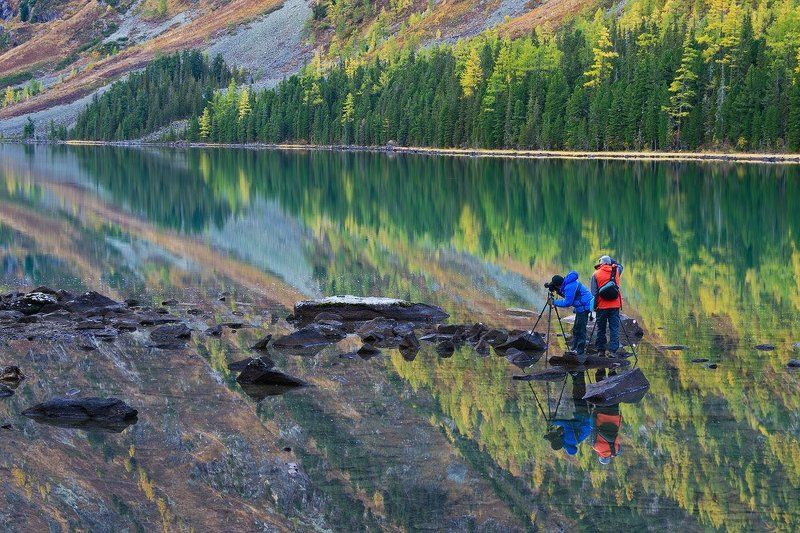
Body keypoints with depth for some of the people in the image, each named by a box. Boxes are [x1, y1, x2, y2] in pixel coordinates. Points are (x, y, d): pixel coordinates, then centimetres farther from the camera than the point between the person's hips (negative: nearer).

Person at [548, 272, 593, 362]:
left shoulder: (570, 287, -22)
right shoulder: (567, 284, 11)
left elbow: (567, 302, -22)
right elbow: (566, 296, 24)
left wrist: (555, 302, -11)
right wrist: (558, 291, 8)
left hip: (584, 307, -11)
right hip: (581, 308, 11)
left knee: (580, 330, -8)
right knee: (576, 329, 17)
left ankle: (580, 353, -6)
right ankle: (575, 349, 24)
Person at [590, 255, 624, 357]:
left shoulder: (596, 274, -2)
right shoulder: (616, 271, 3)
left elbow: (594, 293, -4)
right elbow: (620, 266, 29)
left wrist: (594, 306, 3)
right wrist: (611, 261, 21)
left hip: (602, 306, -1)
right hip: (615, 305, 1)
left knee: (601, 329, 8)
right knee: (614, 328, 1)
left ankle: (601, 350, 10)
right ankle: (613, 351, -6)